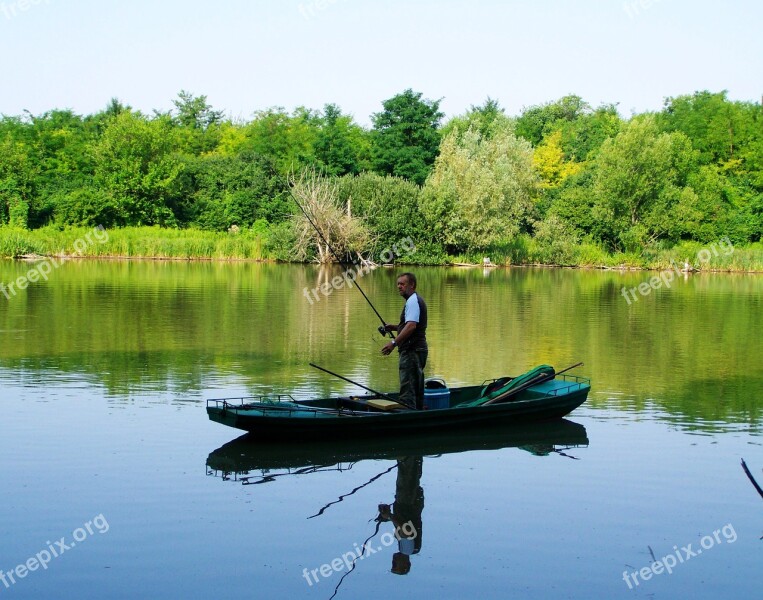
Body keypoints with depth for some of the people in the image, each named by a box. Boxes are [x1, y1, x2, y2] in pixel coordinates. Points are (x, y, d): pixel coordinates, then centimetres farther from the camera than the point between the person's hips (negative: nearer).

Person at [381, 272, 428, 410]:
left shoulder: (412, 301, -13)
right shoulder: (417, 300, 20)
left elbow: (411, 326, -25)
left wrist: (394, 343, -26)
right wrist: (394, 327, 18)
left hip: (411, 351, -11)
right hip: (419, 349, 11)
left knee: (407, 389, -13)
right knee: (417, 389, 13)